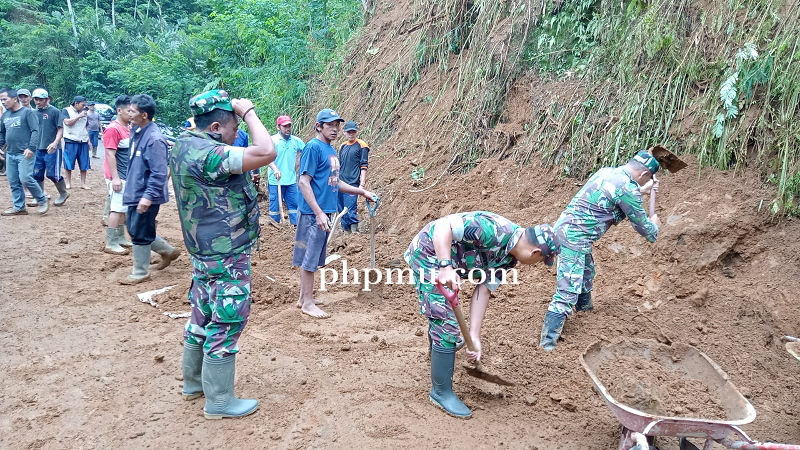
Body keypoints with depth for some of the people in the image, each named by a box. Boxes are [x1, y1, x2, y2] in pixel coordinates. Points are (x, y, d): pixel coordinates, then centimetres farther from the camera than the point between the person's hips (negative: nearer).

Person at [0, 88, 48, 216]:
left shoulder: (27, 112, -6)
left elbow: (35, 131, -13)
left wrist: (31, 148, -23)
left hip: (25, 154, -7)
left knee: (25, 179, -14)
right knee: (13, 182, 7)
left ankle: (42, 200, 5)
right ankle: (19, 207, 15)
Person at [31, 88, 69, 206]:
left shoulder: (54, 111, -6)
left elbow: (60, 129, -10)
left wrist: (55, 143, -24)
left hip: (52, 149, -6)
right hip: (38, 149, 6)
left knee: (52, 174, -5)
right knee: (37, 174, 8)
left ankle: (64, 193, 17)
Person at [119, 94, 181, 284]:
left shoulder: (154, 139, -22)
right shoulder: (137, 133, 8)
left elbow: (159, 173, -25)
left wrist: (148, 196, -29)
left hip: (145, 196, -10)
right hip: (135, 193, 10)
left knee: (140, 234, 2)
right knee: (133, 229, 18)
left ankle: (140, 273, 19)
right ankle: (168, 251, 32)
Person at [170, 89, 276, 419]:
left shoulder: (185, 144, 5)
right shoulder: (207, 154, -26)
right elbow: (266, 152, -33)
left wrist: (234, 111, 5)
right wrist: (248, 112, -19)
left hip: (205, 250, 10)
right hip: (226, 256, -10)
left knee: (203, 317, 21)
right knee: (227, 322, 2)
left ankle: (193, 383, 37)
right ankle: (219, 401, 15)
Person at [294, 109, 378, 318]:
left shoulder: (331, 150, 15)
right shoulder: (313, 147, -12)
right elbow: (304, 181, -17)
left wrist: (362, 192, 21)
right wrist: (319, 213, -22)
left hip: (324, 212, 9)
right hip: (313, 213, -9)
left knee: (311, 256, 15)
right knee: (310, 257, 0)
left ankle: (304, 297, 26)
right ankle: (308, 303, 9)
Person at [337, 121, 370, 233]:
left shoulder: (362, 146, -1)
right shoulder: (342, 147, 17)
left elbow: (364, 167, -6)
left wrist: (362, 184, -13)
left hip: (352, 184, -6)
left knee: (351, 210, -12)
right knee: (342, 210, 9)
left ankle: (355, 231, -4)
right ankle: (346, 230, 18)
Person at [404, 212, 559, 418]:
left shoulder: (509, 258, 0)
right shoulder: (495, 230, -29)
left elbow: (483, 292, 1)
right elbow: (443, 225, -33)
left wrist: (474, 337, -5)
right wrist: (445, 267, -42)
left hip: (448, 261, 10)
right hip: (429, 252, -10)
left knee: (442, 314, 32)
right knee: (447, 324, -10)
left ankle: (437, 351, 61)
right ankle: (441, 393, 4)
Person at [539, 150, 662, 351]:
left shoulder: (607, 171, 12)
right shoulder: (628, 189, -14)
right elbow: (642, 226, 0)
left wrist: (645, 188, 47)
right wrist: (654, 226, 22)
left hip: (566, 228, 10)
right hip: (574, 238, -10)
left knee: (586, 275, 31)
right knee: (568, 294, -11)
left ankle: (585, 311, 53)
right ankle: (546, 346, -12)